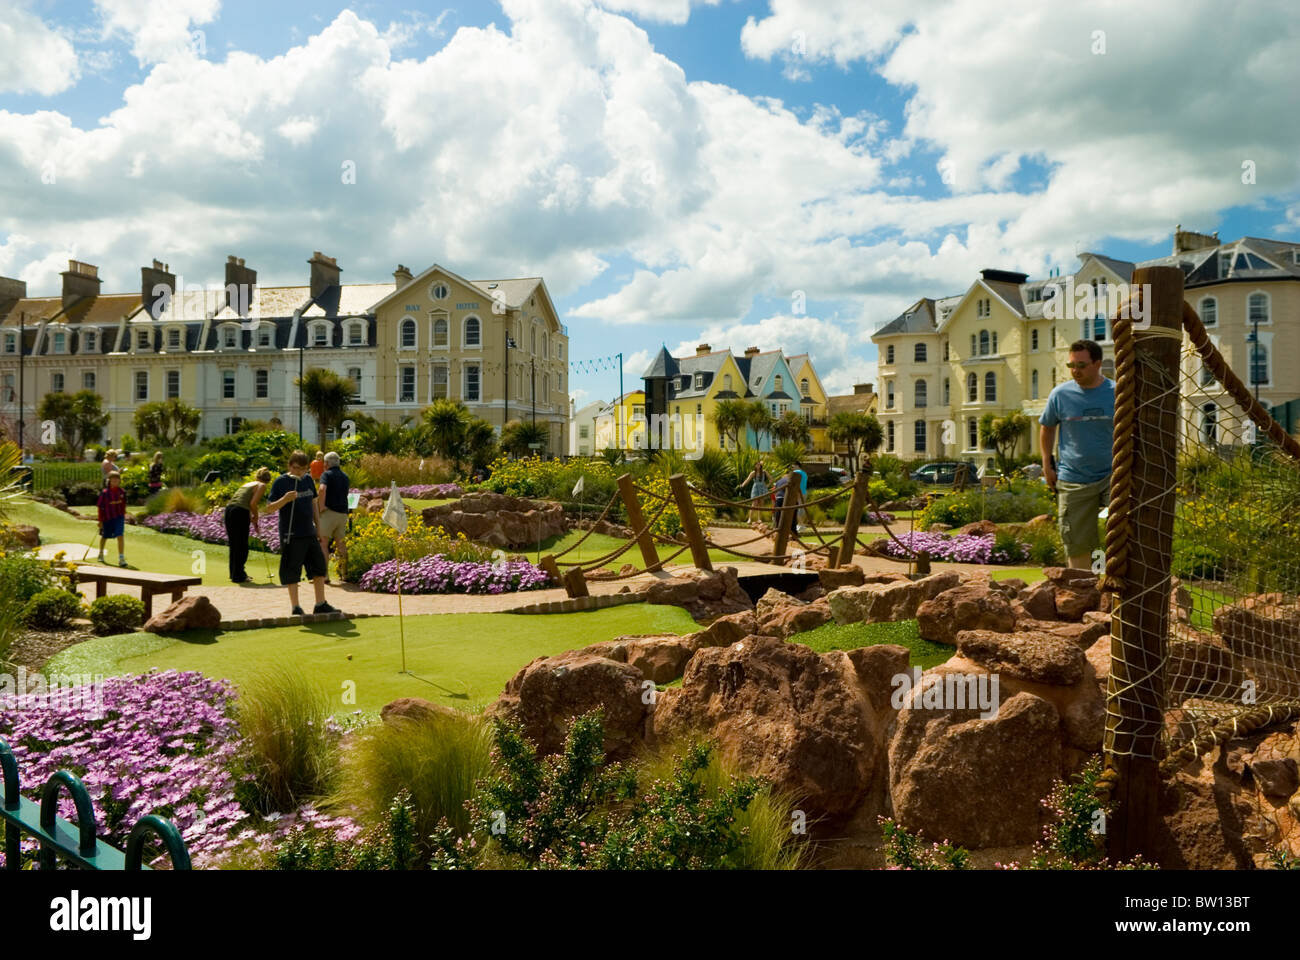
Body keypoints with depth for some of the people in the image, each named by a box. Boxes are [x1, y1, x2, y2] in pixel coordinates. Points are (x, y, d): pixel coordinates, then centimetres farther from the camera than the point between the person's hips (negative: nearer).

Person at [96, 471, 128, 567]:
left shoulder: (122, 492, -1)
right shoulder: (104, 492, -10)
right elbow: (100, 507, -6)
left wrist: (123, 515, 17)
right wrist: (100, 520, -6)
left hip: (119, 517, 1)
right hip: (107, 518, -1)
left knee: (120, 536, -14)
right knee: (104, 536, 18)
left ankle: (121, 558, -13)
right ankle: (101, 553, 45)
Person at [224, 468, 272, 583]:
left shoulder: (248, 484, 25)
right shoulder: (262, 486, 2)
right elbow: (253, 503, -11)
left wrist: (252, 519, 26)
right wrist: (256, 516, 4)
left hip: (229, 510, 8)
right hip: (240, 513, -8)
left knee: (234, 545, 17)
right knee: (242, 546, 2)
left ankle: (235, 574, 27)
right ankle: (238, 576, 7)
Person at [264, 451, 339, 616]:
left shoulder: (308, 480, 10)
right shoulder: (281, 482, -7)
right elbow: (269, 509, -9)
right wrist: (285, 499, -26)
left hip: (309, 533, 6)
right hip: (291, 535, -6)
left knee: (319, 567, 6)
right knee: (292, 571, 0)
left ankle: (320, 604, 14)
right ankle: (295, 607, 9)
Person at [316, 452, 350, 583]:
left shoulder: (327, 475, -4)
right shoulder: (345, 476, 17)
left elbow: (322, 489, -22)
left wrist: (321, 505, -16)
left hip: (329, 512, -6)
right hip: (343, 513, 6)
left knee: (323, 543, -4)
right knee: (341, 544, 14)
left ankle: (324, 574, -10)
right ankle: (344, 573, 16)